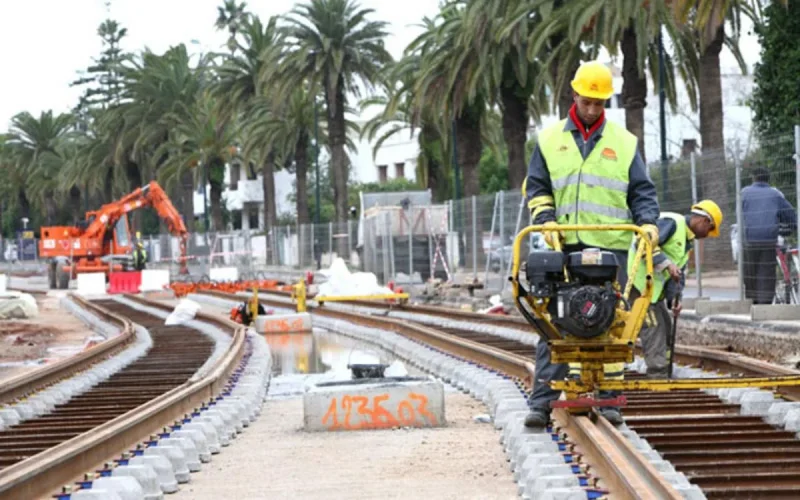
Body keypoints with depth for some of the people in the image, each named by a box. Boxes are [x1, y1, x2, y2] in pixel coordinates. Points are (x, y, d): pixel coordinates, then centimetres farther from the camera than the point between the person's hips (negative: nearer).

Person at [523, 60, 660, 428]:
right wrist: (546, 219, -4)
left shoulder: (624, 143, 11)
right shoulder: (550, 139, 12)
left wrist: (648, 221, -7)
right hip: (563, 246, 0)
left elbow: (642, 191, 11)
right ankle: (542, 403, -4)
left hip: (610, 246, 0)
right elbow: (536, 187, 13)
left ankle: (608, 400, 5)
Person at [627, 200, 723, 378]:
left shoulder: (687, 242, 19)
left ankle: (663, 373, 22)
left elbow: (679, 273, 15)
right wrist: (666, 264, -27)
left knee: (664, 326, 14)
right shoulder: (671, 222, -13)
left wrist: (674, 297, -2)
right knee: (653, 326, -12)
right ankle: (658, 374, -12)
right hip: (639, 281, -10)